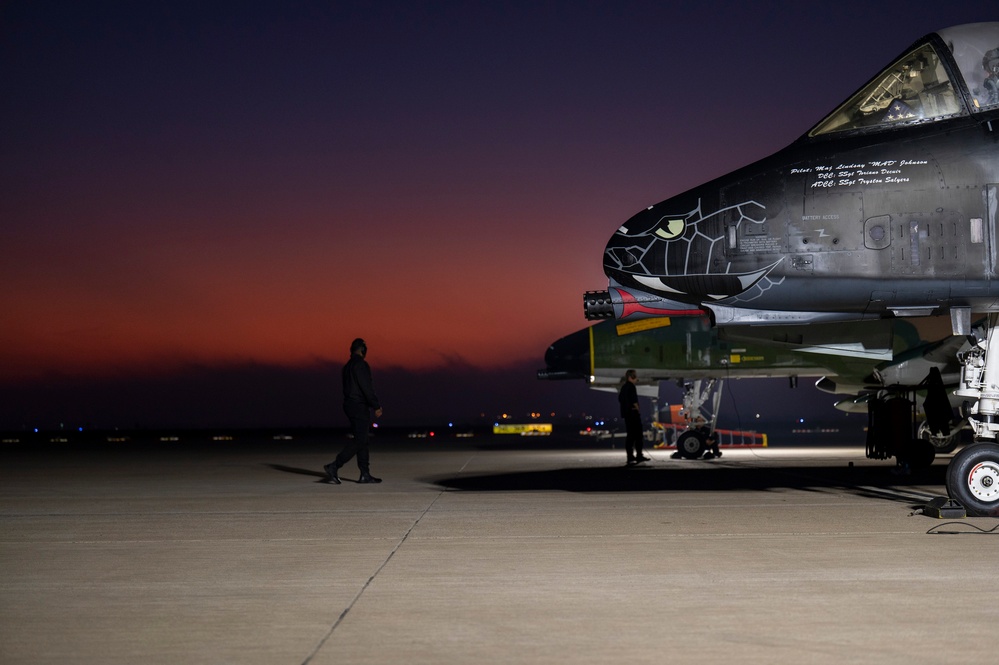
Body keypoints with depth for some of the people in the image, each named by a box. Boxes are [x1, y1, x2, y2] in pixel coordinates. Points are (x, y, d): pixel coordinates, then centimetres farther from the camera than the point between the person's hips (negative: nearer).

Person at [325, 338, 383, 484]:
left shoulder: (348, 366, 15)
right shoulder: (361, 364, -14)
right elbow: (366, 387, -19)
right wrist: (376, 406, -14)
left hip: (349, 404, 10)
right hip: (359, 406, -10)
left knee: (361, 439, 10)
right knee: (359, 440, -9)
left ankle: (365, 474, 10)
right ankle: (334, 466, -15)